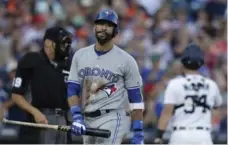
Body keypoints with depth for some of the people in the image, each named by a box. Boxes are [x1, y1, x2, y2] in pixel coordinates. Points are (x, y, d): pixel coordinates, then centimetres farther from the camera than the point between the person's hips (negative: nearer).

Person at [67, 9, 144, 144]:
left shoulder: (126, 60, -2)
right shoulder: (80, 55, 9)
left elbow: (136, 98, -2)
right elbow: (73, 90, 6)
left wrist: (139, 133, -8)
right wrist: (77, 117, -10)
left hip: (112, 119, -6)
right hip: (86, 120, 6)